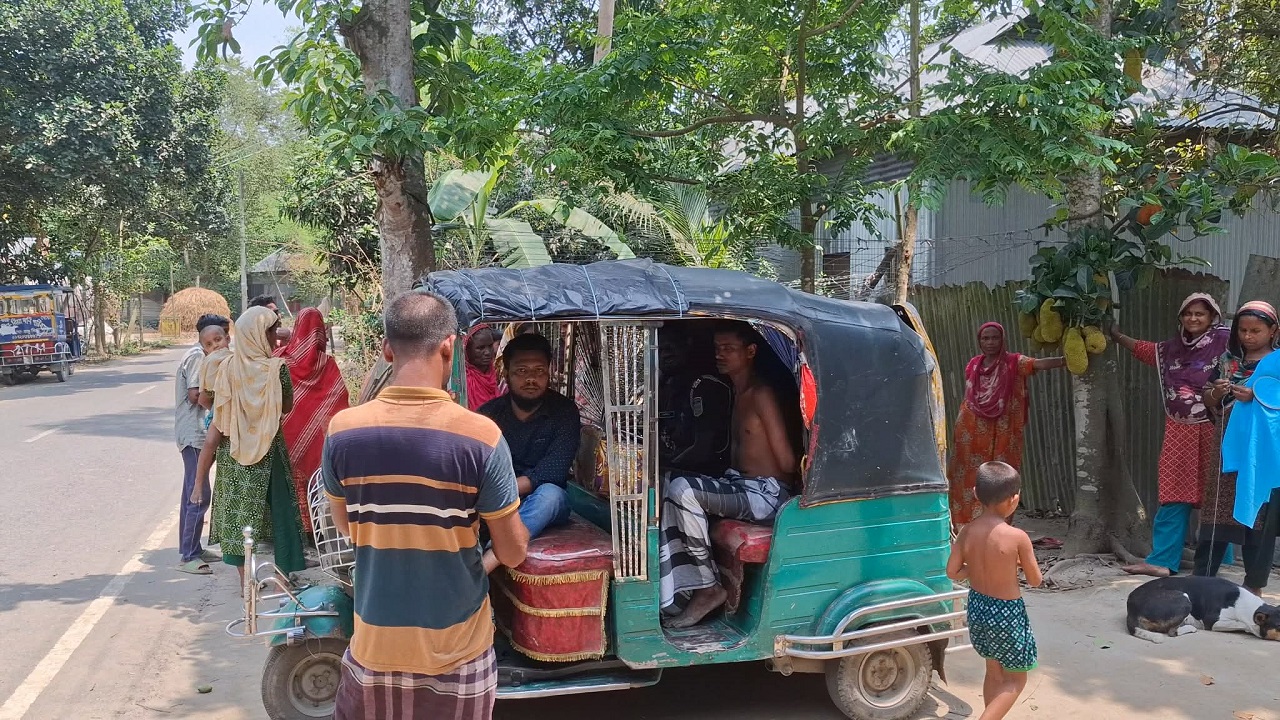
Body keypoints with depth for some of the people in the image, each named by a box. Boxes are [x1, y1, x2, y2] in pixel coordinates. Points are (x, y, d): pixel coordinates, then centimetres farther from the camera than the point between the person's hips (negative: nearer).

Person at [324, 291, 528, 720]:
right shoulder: (481, 436, -19)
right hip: (457, 652, -1)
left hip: (376, 646, 2)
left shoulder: (343, 430, -10)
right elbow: (513, 554, -10)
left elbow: (346, 529, 6)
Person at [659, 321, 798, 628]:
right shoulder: (738, 394, 17)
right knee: (668, 487, -8)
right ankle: (690, 590, -12)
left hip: (765, 494, -9)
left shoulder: (762, 395, -12)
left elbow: (787, 462, -13)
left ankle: (708, 586, -13)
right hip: (738, 486, 9)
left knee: (682, 489, -27)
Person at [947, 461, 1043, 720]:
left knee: (993, 672, 24)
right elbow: (1035, 580, -10)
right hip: (1007, 613, -5)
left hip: (977, 607, 6)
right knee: (1015, 680, 12)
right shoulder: (1017, 537, -22)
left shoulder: (967, 532, -8)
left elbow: (952, 572, -3)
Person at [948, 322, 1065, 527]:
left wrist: (1067, 359, -38)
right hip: (974, 433, 3)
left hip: (1001, 435, -3)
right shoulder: (973, 365, 8)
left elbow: (1039, 363, -21)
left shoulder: (1013, 362, -4)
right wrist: (960, 426, 15)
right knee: (971, 479, 7)